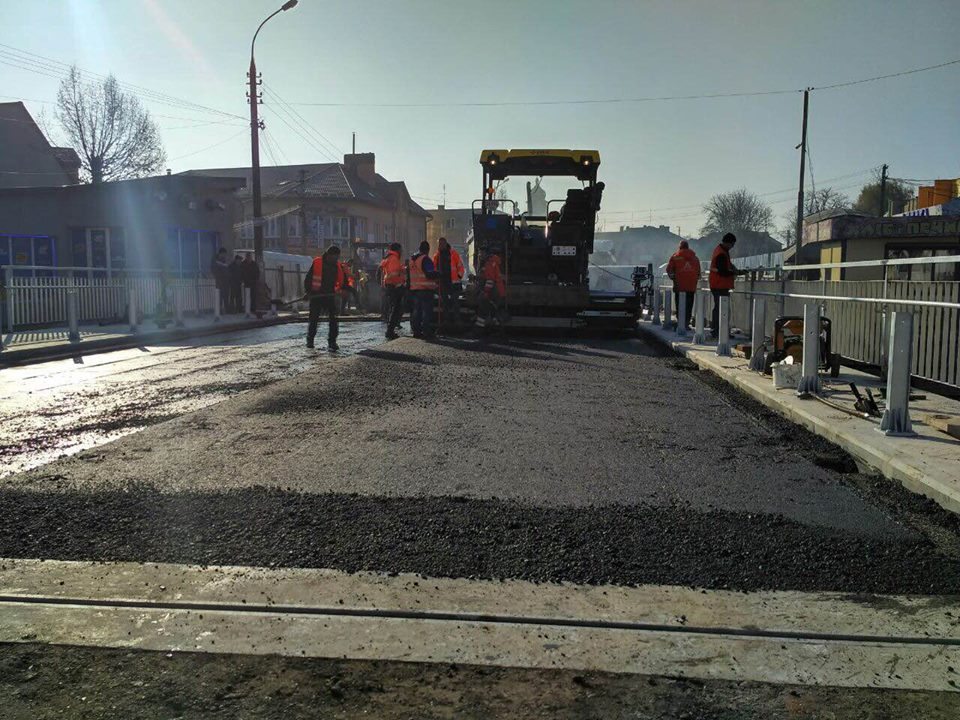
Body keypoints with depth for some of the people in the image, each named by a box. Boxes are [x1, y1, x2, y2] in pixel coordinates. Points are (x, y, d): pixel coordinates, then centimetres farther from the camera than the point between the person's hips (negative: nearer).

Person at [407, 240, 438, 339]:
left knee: (416, 310, 13)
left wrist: (409, 286, 26)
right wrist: (438, 274, 0)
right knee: (427, 310, -4)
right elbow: (430, 274, -17)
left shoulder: (411, 260, 14)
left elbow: (408, 275, 20)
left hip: (414, 289, 8)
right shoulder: (426, 259, -13)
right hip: (426, 289, -8)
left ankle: (416, 331, 13)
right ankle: (426, 332, -6)